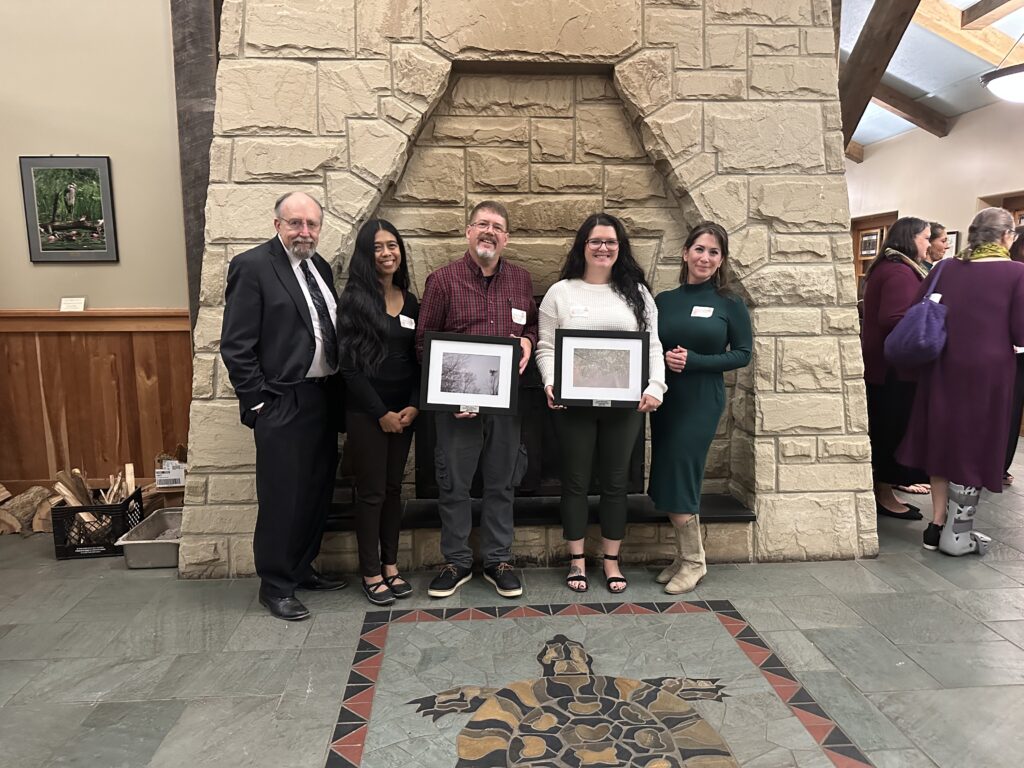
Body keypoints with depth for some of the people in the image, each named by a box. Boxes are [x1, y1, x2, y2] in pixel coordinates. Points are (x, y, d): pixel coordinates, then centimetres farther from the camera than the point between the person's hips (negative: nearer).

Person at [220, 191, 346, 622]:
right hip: (283, 404, -7)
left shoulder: (319, 266, 12)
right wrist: (258, 403, -12)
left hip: (324, 398, 7)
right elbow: (235, 345, -11)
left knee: (318, 490, 16)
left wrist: (338, 391, 9)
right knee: (281, 497, 3)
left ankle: (302, 569, 33)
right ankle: (275, 586, 20)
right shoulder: (252, 266, -9)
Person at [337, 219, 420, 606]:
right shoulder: (354, 300, -7)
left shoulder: (410, 302, 9)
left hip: (404, 411, 5)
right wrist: (381, 412, -13)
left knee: (394, 488, 13)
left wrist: (414, 406, -5)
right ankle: (371, 573, 16)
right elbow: (349, 365, -11)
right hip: (366, 411, -5)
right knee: (371, 492, 3)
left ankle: (390, 565, 25)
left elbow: (418, 359, 9)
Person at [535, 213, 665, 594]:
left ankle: (611, 561, 24)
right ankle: (577, 560, 22)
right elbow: (546, 347, 1)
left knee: (616, 481, 10)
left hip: (625, 403, 2)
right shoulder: (561, 292, 4)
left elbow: (653, 347, 5)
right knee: (576, 480, 8)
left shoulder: (637, 292, 8)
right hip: (573, 403, -1)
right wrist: (551, 383, -16)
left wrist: (655, 387, -10)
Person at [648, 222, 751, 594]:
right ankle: (684, 554, 24)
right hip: (665, 399, 4)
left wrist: (694, 361, -16)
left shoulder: (730, 304, -2)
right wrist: (663, 358, -13)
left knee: (680, 477, -6)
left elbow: (743, 353, -4)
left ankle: (693, 561, 13)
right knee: (666, 479, 6)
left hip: (702, 402, -4)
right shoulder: (663, 300, 6)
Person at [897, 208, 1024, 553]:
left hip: (943, 368, 4)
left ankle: (936, 526, 21)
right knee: (974, 445, 7)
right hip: (987, 372, -3)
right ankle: (957, 534, 14)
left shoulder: (946, 269, 2)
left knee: (943, 440, 14)